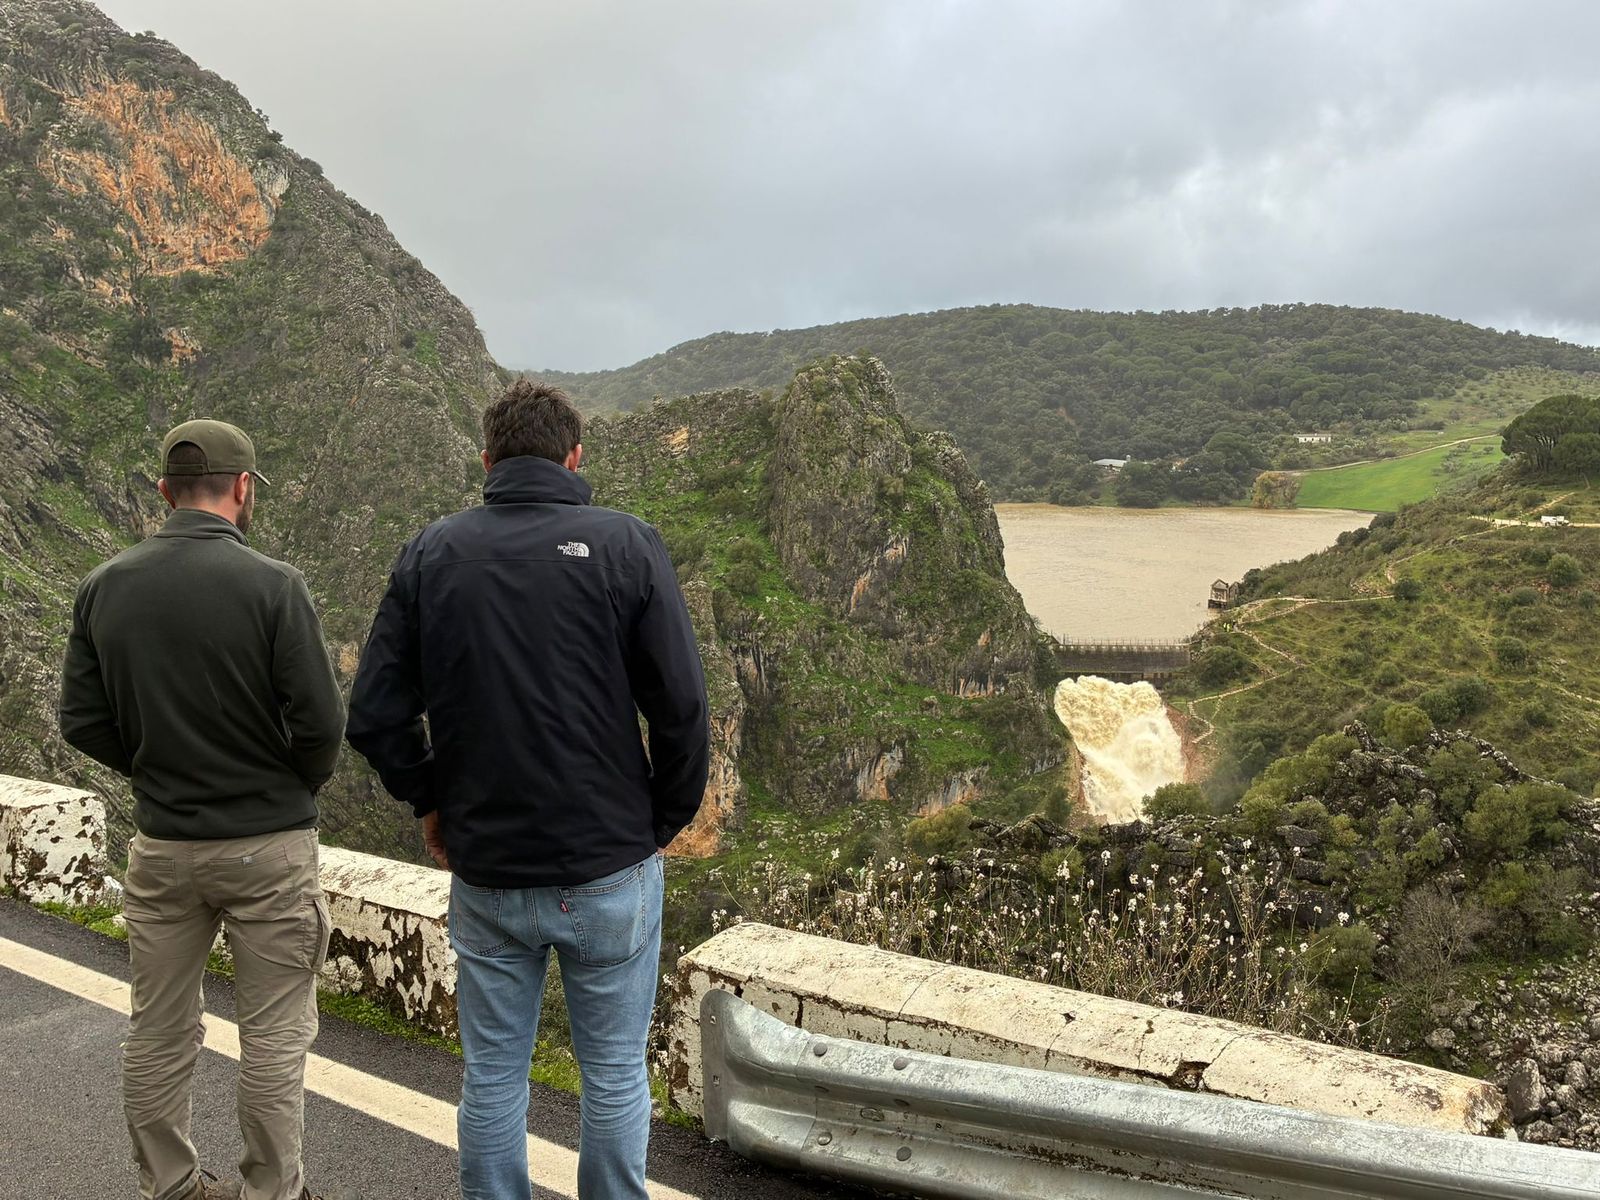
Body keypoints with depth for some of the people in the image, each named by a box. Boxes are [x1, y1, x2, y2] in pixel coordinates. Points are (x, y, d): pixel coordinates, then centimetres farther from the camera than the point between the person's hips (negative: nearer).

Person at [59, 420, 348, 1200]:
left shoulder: (103, 587, -1)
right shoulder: (271, 584, -16)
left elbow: (81, 719, 2)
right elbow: (320, 721, -16)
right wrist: (299, 785, 3)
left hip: (160, 844, 5)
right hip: (267, 844, -5)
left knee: (158, 1031, 18)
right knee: (274, 1033, 9)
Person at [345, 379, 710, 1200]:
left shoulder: (431, 553, -1)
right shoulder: (625, 545, -8)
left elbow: (373, 714, -2)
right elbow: (682, 711, -12)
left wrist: (428, 804, 12)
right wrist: (664, 823, 2)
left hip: (484, 869, 2)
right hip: (610, 869, -2)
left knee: (492, 1076, 17)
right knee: (615, 1074, 13)